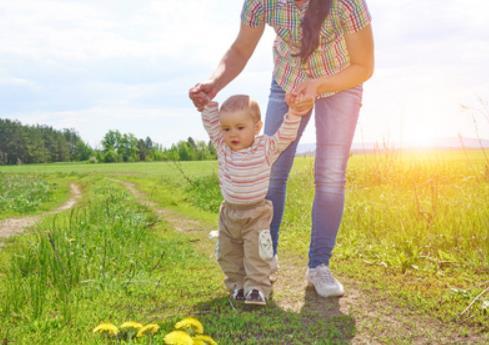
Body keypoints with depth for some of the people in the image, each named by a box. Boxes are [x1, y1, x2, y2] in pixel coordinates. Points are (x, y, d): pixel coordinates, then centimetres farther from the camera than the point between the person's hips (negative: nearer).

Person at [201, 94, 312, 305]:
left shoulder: (266, 147, -12)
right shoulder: (222, 146, -5)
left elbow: (286, 135, -20)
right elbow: (210, 123, -6)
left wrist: (294, 114, -34)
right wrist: (208, 102, -19)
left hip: (256, 213, -4)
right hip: (229, 212, 4)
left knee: (256, 253, -5)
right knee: (228, 254, 12)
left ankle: (257, 287, 3)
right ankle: (237, 284, 26)